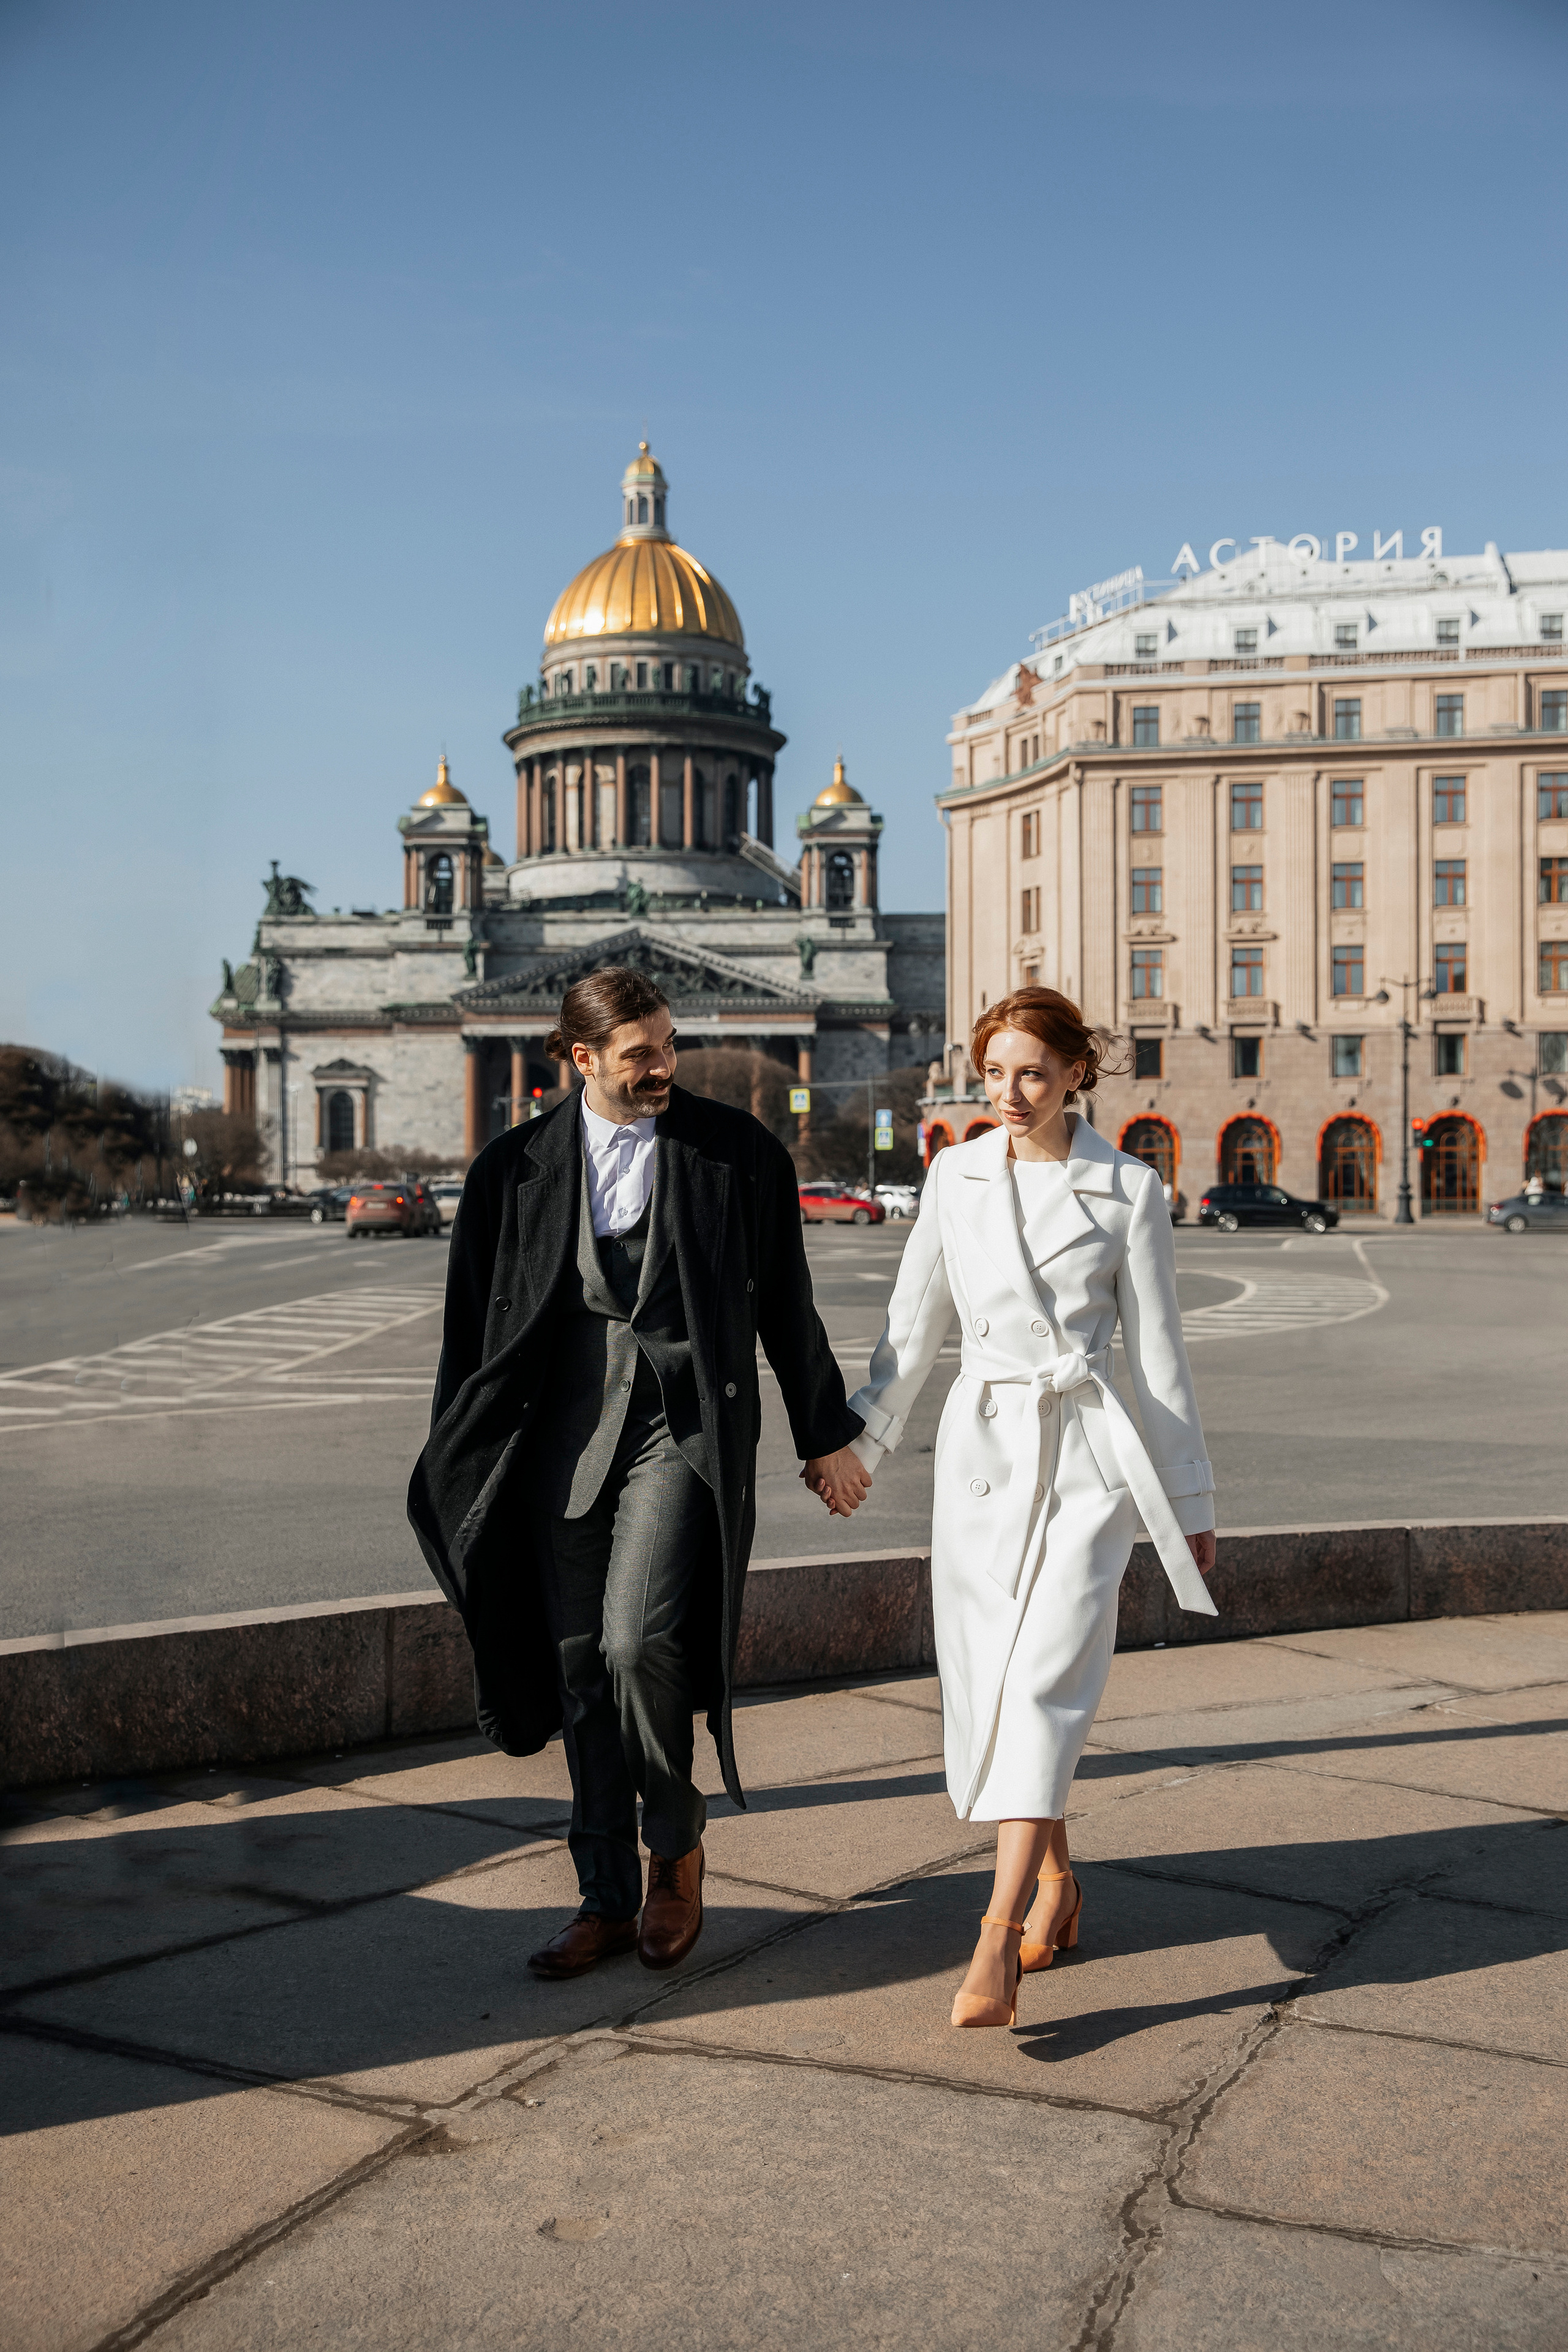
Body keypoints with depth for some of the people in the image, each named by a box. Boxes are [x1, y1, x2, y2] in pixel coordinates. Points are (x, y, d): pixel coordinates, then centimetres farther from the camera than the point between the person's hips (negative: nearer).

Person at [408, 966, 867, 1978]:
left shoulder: (739, 1151, 0)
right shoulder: (519, 1167, 4)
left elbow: (786, 1306, 7)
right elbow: (477, 1323, 9)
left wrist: (827, 1435, 10)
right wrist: (455, 1472, 9)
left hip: (685, 1429, -3)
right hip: (565, 1439, 3)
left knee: (637, 1642, -17)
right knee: (583, 1671, 6)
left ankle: (677, 1843, 10)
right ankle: (610, 1901, 21)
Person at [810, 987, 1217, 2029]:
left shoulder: (1129, 1190, -3)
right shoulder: (957, 1175, 6)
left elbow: (1159, 1354, 1)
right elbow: (914, 1325, 12)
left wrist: (1192, 1501, 4)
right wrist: (859, 1439, 11)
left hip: (1086, 1451, -4)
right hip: (981, 1445, 4)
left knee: (1043, 1681, -14)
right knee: (987, 1681, 8)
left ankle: (996, 1943, -16)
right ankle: (1056, 1878, 31)